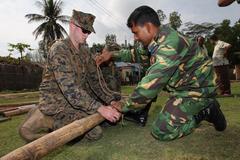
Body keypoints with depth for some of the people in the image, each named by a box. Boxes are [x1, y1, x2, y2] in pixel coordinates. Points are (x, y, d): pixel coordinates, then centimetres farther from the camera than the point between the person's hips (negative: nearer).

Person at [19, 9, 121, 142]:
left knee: (96, 133, -7)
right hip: (55, 105, -6)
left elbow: (94, 80, 8)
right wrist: (99, 108, -32)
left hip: (77, 103, 6)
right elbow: (70, 88, -29)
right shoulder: (59, 49, -18)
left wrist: (110, 100, -2)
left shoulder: (85, 52, 6)